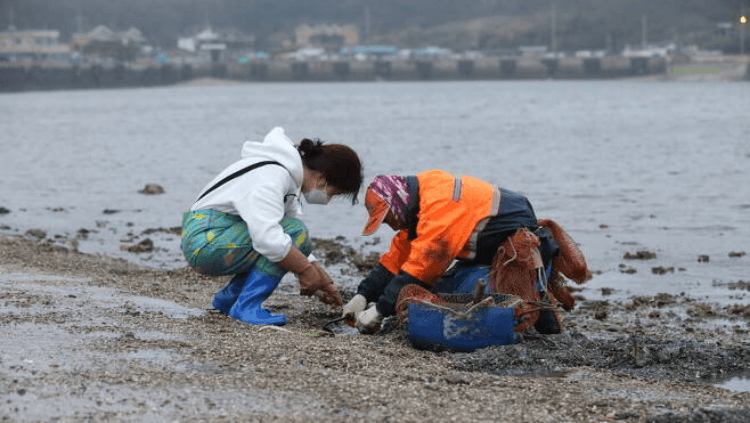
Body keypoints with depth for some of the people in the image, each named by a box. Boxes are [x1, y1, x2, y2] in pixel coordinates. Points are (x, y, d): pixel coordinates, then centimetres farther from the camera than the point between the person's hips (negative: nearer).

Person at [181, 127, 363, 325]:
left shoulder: (287, 174, 11)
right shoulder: (271, 178, -21)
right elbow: (268, 238, -32)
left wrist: (320, 278, 11)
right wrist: (306, 269, -21)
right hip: (205, 240, -10)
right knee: (293, 231, -19)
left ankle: (228, 298, 12)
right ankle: (247, 306, -18)